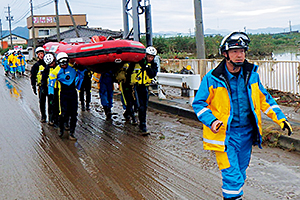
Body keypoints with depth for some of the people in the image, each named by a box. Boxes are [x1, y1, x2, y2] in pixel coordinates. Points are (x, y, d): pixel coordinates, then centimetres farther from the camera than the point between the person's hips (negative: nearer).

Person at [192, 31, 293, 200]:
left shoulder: (252, 75, 3)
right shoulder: (212, 79, -10)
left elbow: (264, 99, 14)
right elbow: (199, 103, -5)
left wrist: (280, 118, 7)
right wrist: (212, 121, -21)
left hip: (246, 133, 5)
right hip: (225, 135, -4)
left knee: (240, 172, 19)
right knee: (232, 177, -9)